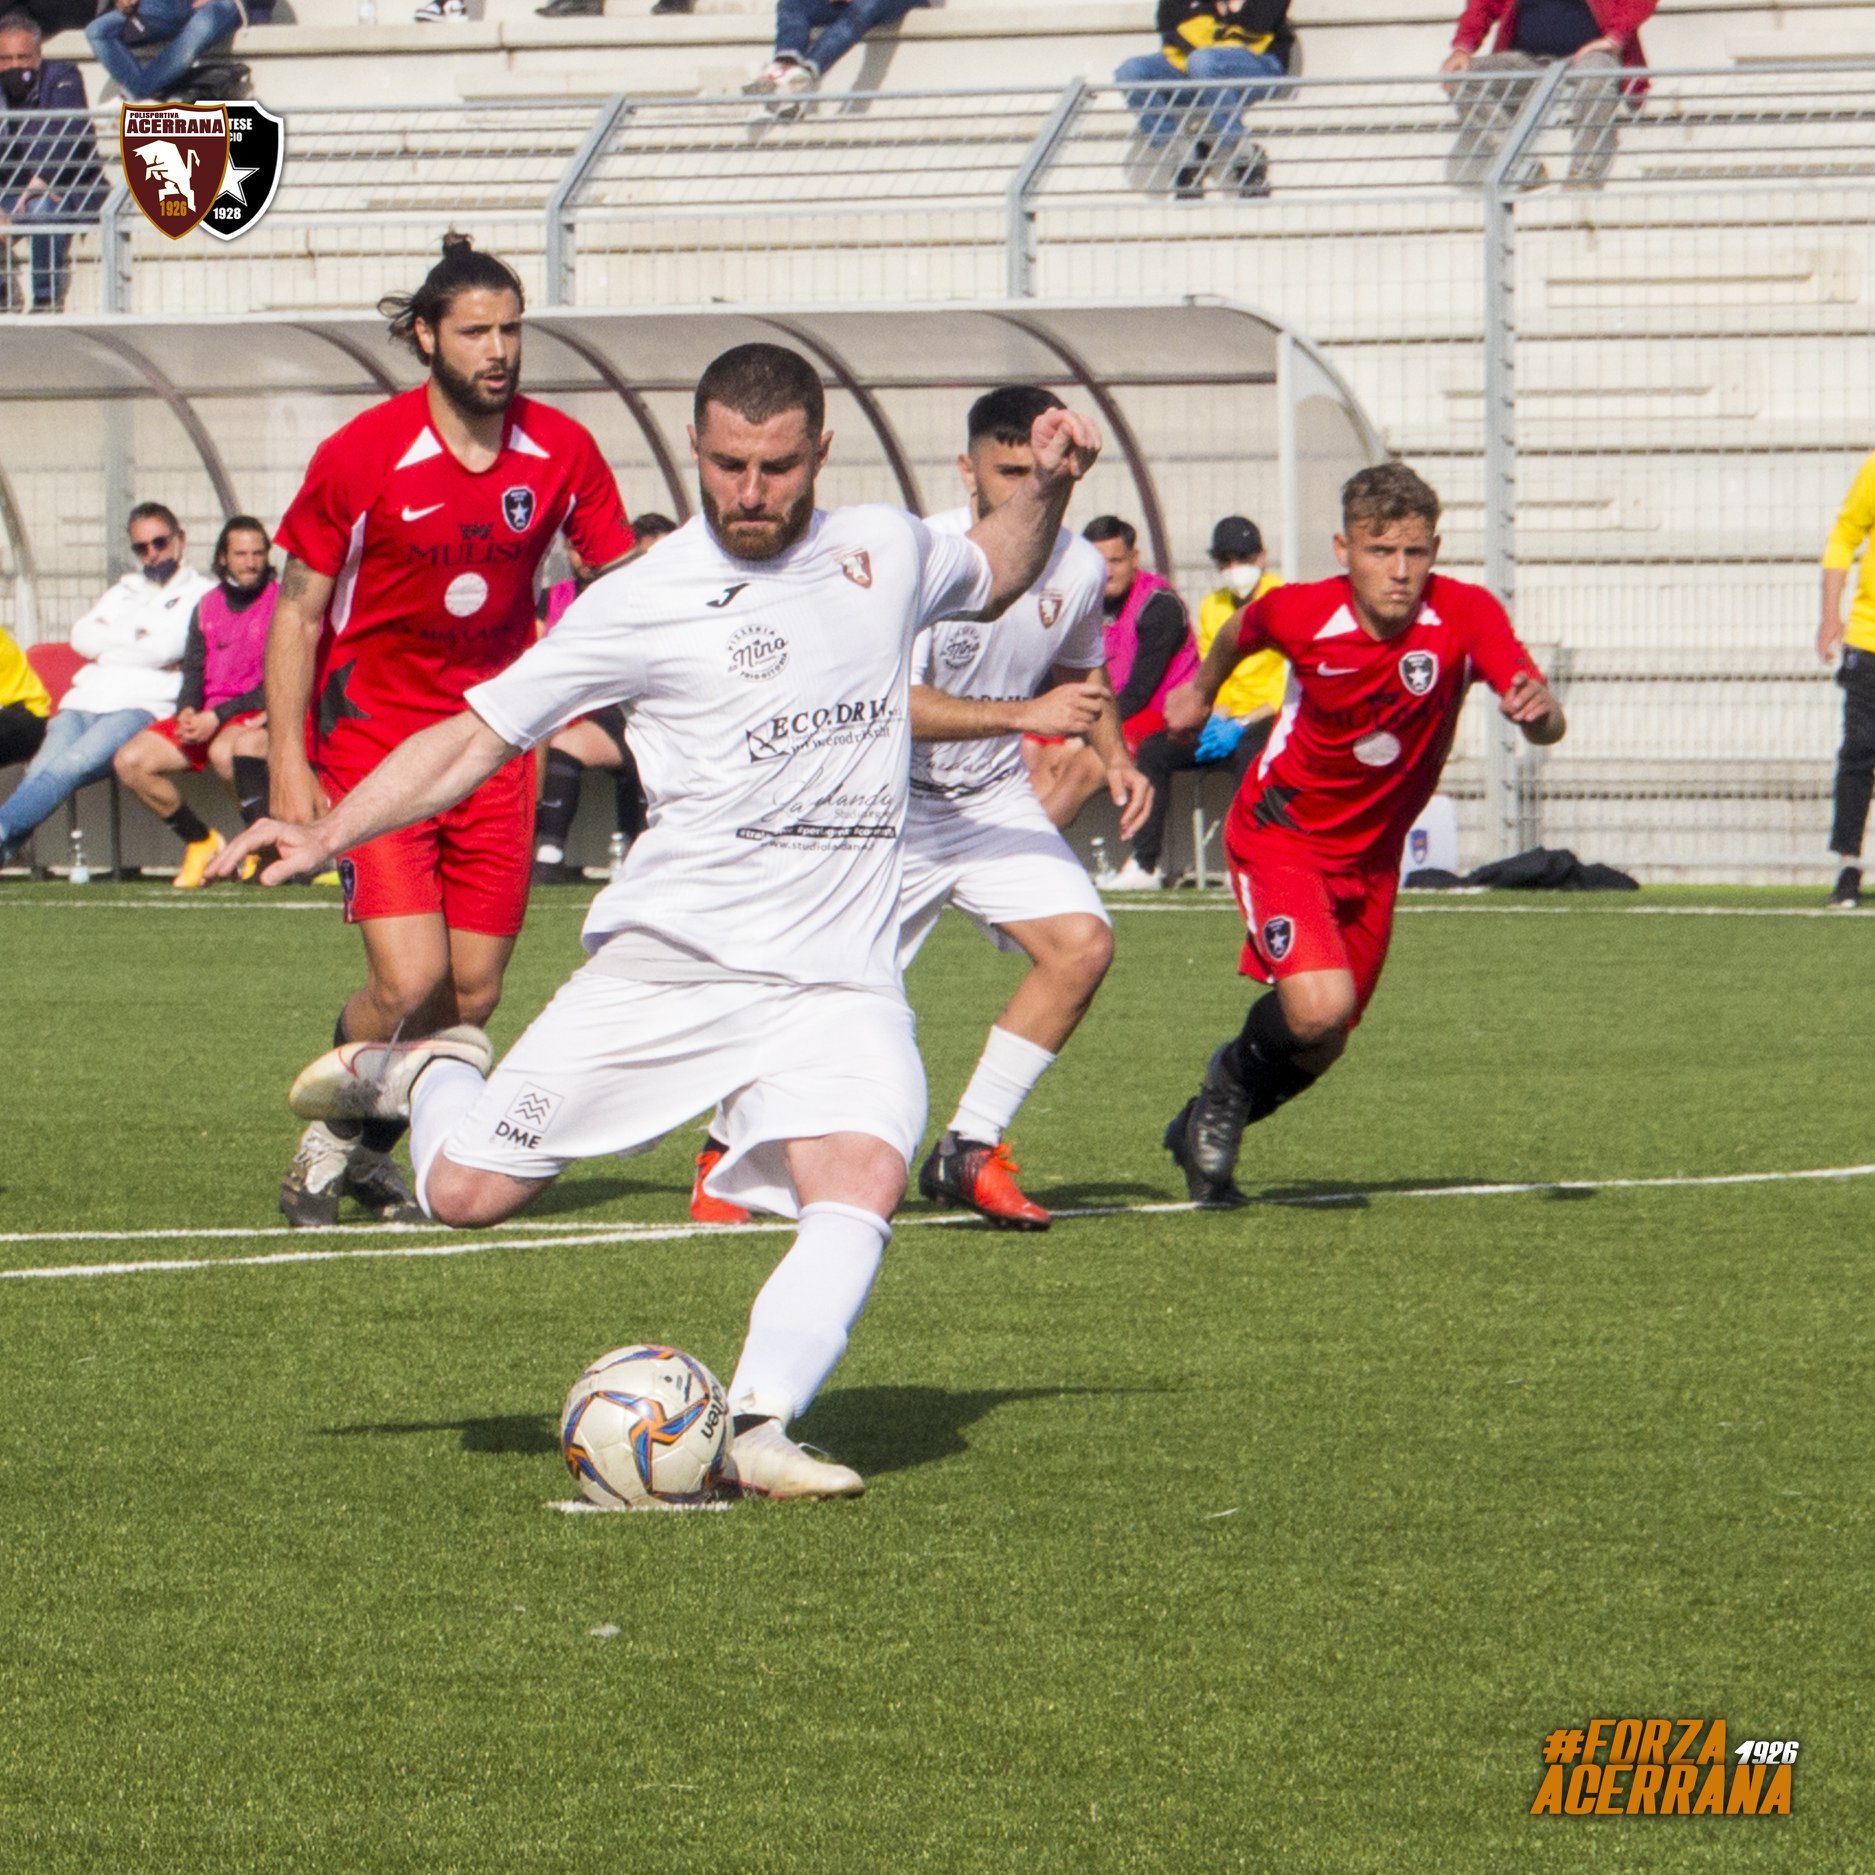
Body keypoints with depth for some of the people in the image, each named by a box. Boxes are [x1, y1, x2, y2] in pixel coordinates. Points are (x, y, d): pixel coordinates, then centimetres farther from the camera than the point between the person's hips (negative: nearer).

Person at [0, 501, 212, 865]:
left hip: (143, 705, -6)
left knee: (72, 764, -33)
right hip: (86, 699, 6)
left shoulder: (200, 593, 12)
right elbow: (83, 636, 18)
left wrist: (108, 649, 8)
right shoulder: (125, 590, 32)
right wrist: (135, 637, 4)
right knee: (42, 769, -24)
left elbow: (168, 649, -3)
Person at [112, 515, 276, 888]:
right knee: (130, 761, -11)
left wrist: (218, 717, -19)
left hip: (257, 717, -6)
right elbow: (193, 672, 14)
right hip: (206, 717, 6)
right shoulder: (208, 605, 15)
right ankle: (201, 841, 4)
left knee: (224, 749, -40)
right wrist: (187, 712, -9)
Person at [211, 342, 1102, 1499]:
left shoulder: (885, 552, 9)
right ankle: (425, 1075, 30)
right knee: (467, 1191, -2)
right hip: (666, 960, -2)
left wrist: (1051, 489, 13)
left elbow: (996, 573, 33)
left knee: (862, 1184, -26)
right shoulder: (643, 603, -4)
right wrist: (324, 835, -9)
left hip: (837, 980, 2)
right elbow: (478, 736, 1)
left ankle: (759, 1426, -28)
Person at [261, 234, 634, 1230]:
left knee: (474, 992, 3)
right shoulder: (360, 456, -11)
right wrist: (287, 760, -8)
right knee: (410, 980, -17)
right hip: (373, 731, -4)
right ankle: (332, 1135, 10)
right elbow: (298, 611, -3)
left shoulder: (560, 452, -3)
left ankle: (372, 1149, 27)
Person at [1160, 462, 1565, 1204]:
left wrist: (1538, 710, -52)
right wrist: (1201, 691, 24)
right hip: (1280, 833, -4)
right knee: (1318, 1008, -25)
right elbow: (1241, 630, 5)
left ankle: (1206, 1128, 41)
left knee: (1320, 1050, 14)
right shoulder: (1301, 614, -21)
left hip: (1371, 856, 4)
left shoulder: (1466, 616, -20)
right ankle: (1234, 1081, 7)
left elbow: (1547, 726, -27)